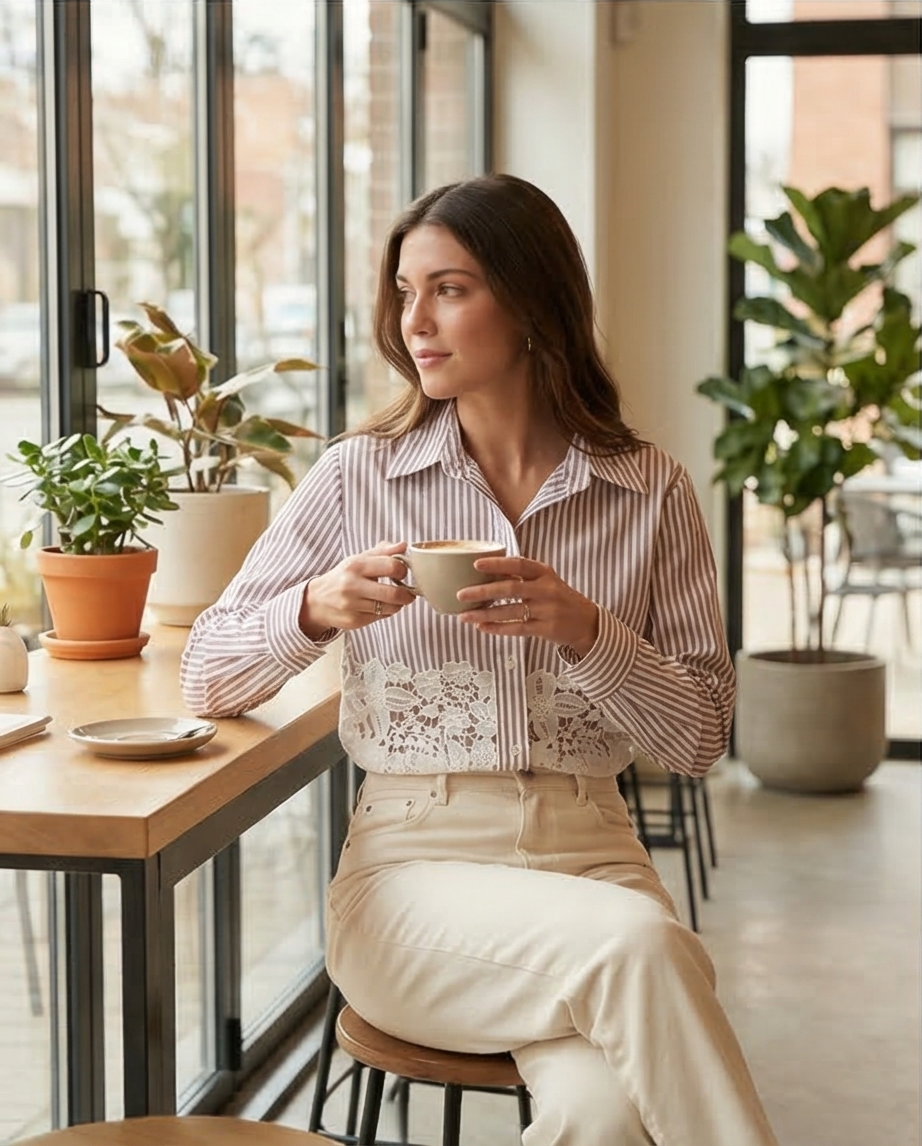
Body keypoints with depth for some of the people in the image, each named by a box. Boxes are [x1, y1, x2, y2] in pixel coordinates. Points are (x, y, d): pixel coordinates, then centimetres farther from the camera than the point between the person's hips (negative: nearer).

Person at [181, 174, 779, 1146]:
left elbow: (701, 739, 4)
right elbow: (208, 678, 7)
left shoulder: (650, 493, 5)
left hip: (591, 851, 1)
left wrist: (587, 634, -14)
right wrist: (317, 611, -14)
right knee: (639, 945, -31)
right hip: (412, 867, 0)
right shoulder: (358, 476, 4)